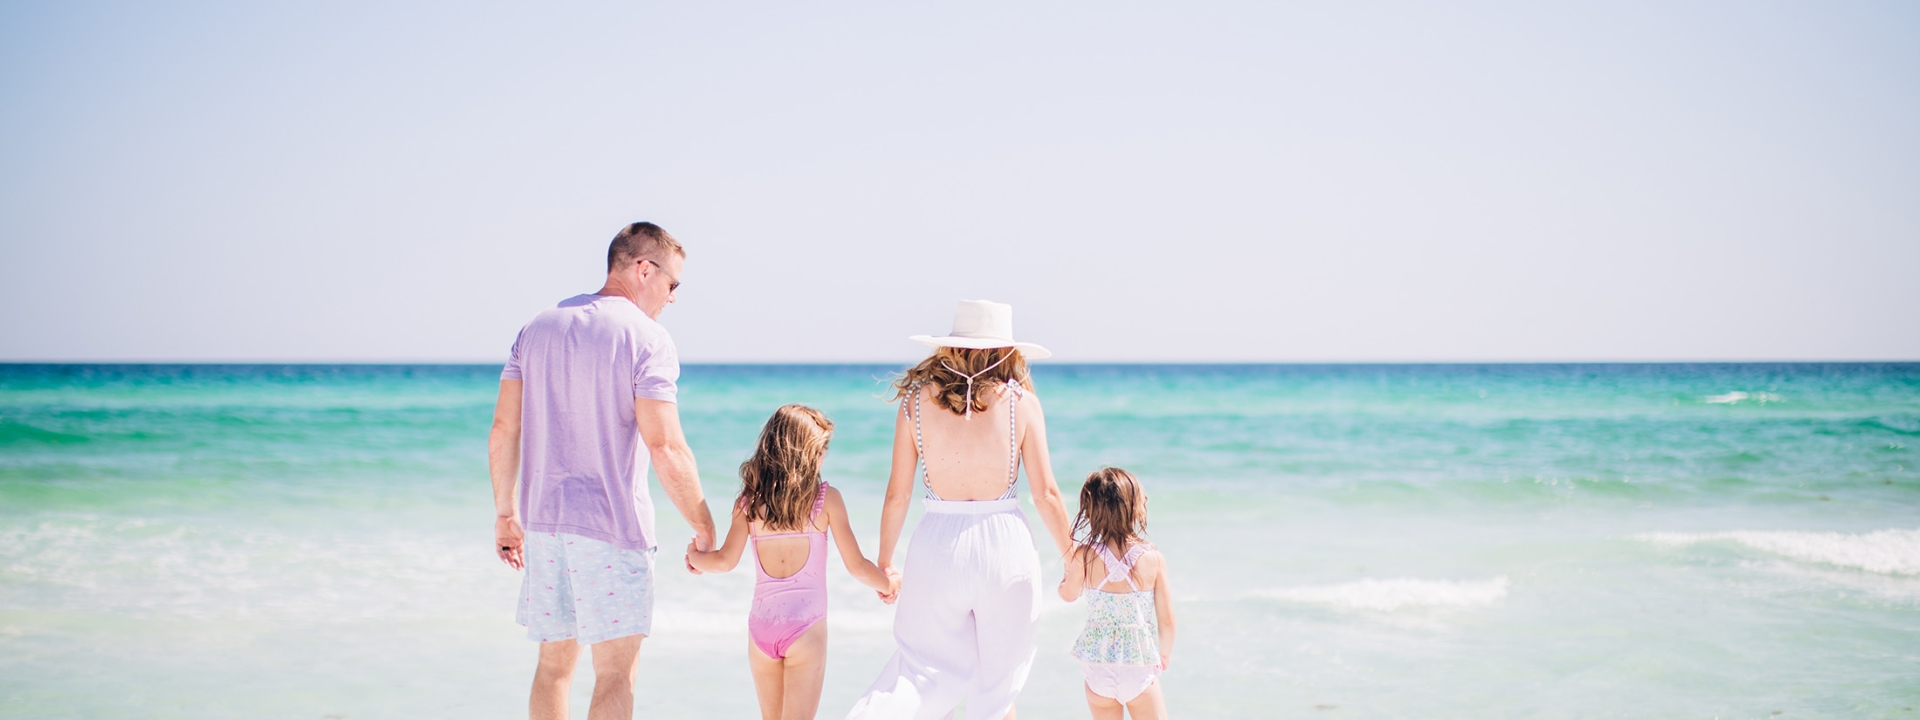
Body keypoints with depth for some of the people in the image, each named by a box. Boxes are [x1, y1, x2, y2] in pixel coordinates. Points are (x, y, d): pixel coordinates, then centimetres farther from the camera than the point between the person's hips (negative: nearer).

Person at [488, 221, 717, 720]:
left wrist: (506, 514, 16)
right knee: (616, 673, -2)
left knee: (554, 665, 15)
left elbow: (503, 430, 9)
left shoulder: (539, 327, 10)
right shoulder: (646, 338, -10)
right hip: (613, 528, -6)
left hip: (543, 523, 6)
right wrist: (703, 526, -7)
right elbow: (665, 448, -16)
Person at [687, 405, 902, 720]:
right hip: (806, 626, -3)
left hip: (761, 626, 3)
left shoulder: (750, 501, 0)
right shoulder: (826, 499, -6)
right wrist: (889, 584, 15)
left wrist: (694, 555, 15)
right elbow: (857, 566, -4)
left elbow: (725, 561, -6)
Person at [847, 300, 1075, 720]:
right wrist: (1072, 558, 11)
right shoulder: (1021, 400, -5)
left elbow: (897, 495, 1)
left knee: (925, 667, 14)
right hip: (1005, 545, -1)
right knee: (996, 685, 14)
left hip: (938, 544, 1)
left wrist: (884, 563, 14)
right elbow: (1046, 494, -3)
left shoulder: (916, 400, -1)